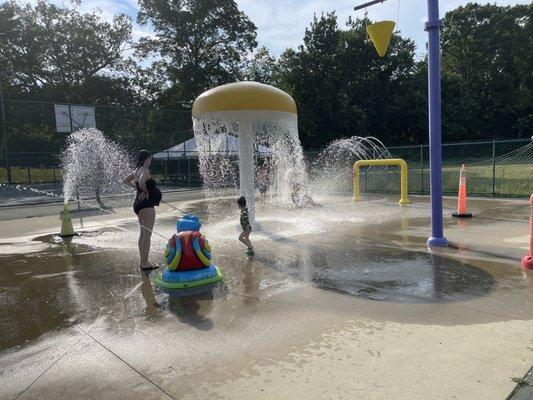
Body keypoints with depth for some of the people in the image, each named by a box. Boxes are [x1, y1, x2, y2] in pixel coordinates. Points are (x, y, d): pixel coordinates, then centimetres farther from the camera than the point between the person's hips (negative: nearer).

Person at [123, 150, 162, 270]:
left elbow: (125, 180, 27)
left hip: (139, 204, 10)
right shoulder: (145, 171, -15)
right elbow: (141, 182, -34)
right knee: (147, 235, -7)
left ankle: (143, 262, 23)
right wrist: (146, 191, -17)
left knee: (142, 234, 15)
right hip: (147, 205, -10)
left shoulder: (137, 171, 13)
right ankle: (145, 264, -5)